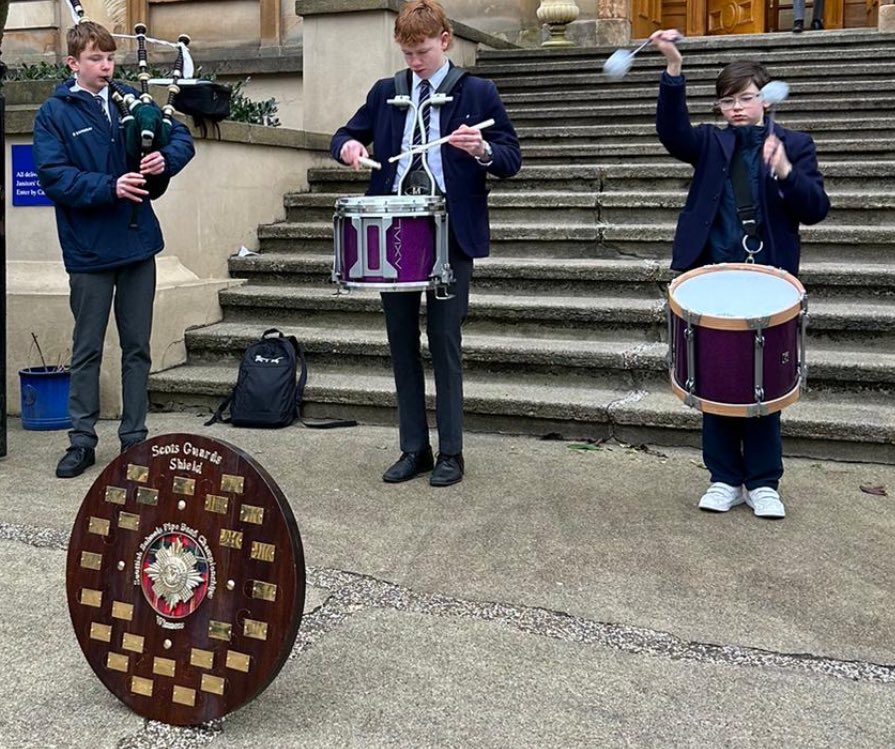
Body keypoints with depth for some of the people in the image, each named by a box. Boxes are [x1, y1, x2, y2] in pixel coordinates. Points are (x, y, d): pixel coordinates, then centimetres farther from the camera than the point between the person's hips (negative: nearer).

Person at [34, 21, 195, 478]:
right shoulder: (54, 114, -4)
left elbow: (181, 136, 7)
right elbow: (53, 177, -14)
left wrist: (166, 158, -14)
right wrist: (110, 187, -24)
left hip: (138, 242, 3)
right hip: (89, 250, -3)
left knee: (137, 347, 10)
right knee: (87, 349, 7)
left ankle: (135, 437, 20)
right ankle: (82, 440, 17)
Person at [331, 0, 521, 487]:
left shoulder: (478, 93, 2)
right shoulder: (385, 92, 11)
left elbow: (511, 158, -1)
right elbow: (345, 136, 16)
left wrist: (482, 150, -23)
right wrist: (348, 146, -8)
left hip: (450, 234, -4)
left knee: (444, 343, -1)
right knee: (401, 341, 7)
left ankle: (450, 453, 9)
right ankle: (413, 448, 18)